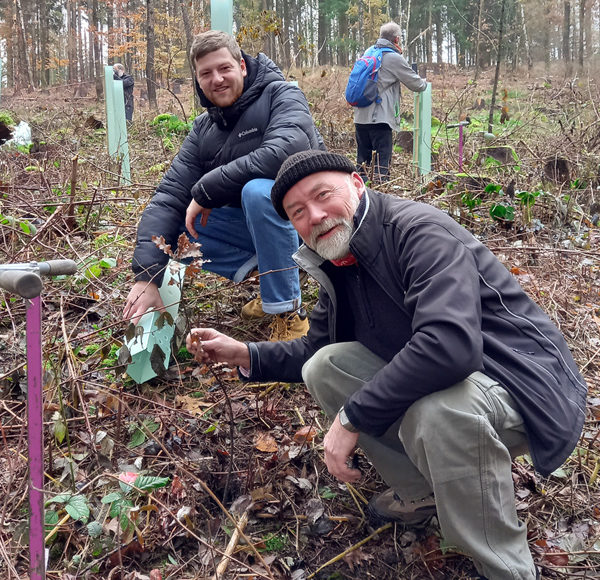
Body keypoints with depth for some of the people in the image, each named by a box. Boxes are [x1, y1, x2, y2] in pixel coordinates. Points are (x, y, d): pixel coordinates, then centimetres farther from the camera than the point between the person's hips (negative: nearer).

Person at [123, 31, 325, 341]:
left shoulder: (282, 96, -13)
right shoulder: (203, 129, 2)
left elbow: (283, 152, -35)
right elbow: (169, 196, -7)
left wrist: (206, 190, -26)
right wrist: (146, 276, -20)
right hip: (251, 223, 6)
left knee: (257, 190, -36)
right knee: (175, 225, -6)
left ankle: (288, 313, -24)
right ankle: (265, 272, -1)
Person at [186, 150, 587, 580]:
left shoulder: (421, 231, -24)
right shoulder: (339, 263, 4)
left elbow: (448, 344, -39)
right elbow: (318, 347, 18)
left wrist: (352, 417, -29)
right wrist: (244, 354, 3)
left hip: (526, 386, -8)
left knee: (438, 408, -39)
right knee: (325, 368, -3)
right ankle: (421, 492, 11)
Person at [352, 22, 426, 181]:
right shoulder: (394, 58, -6)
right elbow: (416, 84, 1)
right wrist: (424, 83, 20)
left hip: (361, 116, 7)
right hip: (380, 117, -7)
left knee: (363, 157, 13)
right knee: (382, 156, -6)